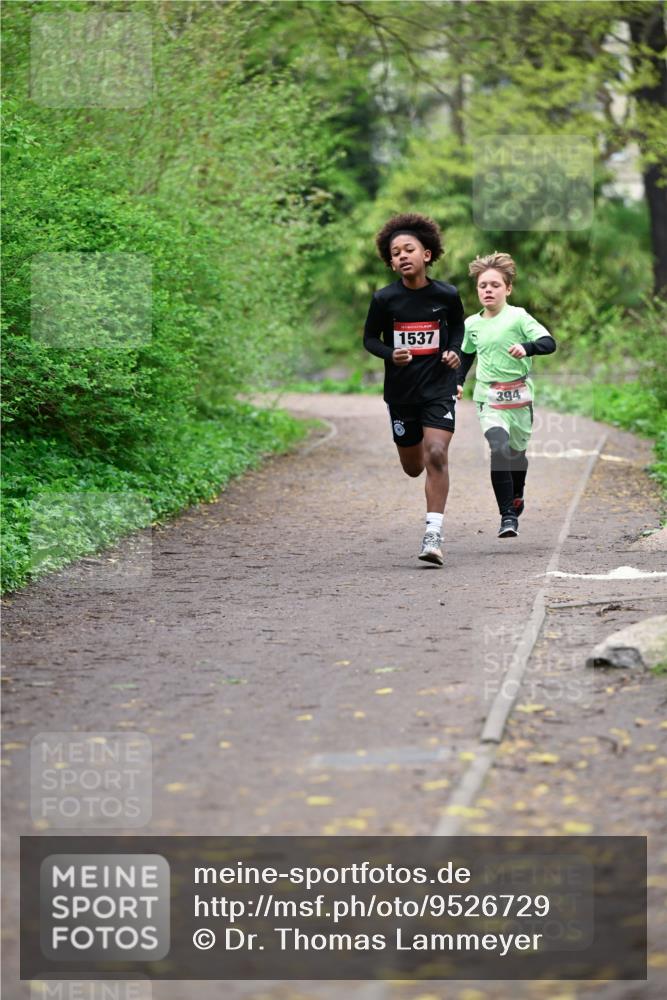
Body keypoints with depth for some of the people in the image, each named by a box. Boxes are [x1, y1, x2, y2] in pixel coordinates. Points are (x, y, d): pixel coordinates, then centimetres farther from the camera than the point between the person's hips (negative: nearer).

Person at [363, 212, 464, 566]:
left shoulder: (446, 295, -6)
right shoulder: (384, 299, -8)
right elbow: (370, 338, 4)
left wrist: (454, 351, -4)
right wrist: (390, 354, -15)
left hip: (439, 387, -1)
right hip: (401, 391, 1)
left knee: (436, 455, -18)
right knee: (413, 467, 12)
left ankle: (433, 535, -15)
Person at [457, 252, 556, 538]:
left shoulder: (518, 317, -6)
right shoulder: (472, 324, 5)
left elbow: (549, 343, -15)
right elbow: (466, 354, 24)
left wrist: (527, 348, -33)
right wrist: (458, 381, 14)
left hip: (519, 395, 0)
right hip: (489, 399, 0)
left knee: (517, 450, 16)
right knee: (498, 450, -21)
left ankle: (517, 496, 47)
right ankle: (508, 516, -23)